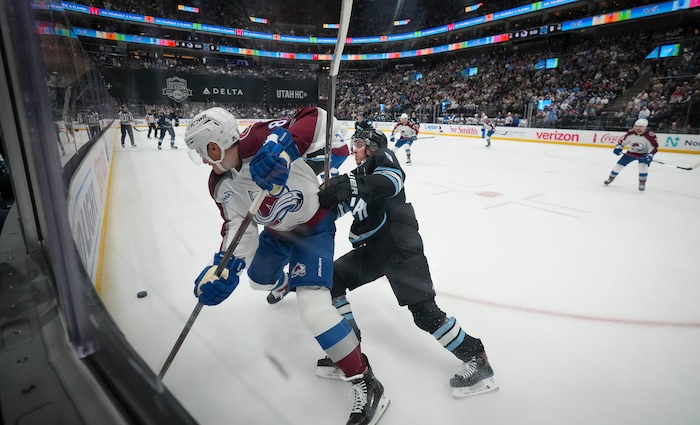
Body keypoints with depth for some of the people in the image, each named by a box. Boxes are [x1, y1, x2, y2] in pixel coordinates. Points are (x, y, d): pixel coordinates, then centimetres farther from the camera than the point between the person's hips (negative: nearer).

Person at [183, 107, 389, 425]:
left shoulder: (263, 139, -30)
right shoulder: (221, 186, -10)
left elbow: (318, 119, -35)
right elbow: (239, 228, -9)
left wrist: (285, 147, -50)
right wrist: (224, 268, -22)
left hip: (314, 225, -8)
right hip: (277, 230, 8)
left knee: (311, 305, -21)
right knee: (258, 279, 29)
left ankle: (366, 384, -7)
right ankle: (286, 283, 70)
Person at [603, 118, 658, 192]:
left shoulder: (649, 135, -26)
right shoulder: (630, 133, -16)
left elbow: (654, 146, -21)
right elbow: (623, 140, -1)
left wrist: (650, 155, -36)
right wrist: (618, 148, -15)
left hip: (644, 154, -4)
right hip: (631, 152, 4)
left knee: (643, 166, -27)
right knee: (619, 164, 2)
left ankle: (642, 184, -10)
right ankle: (610, 179, 25)